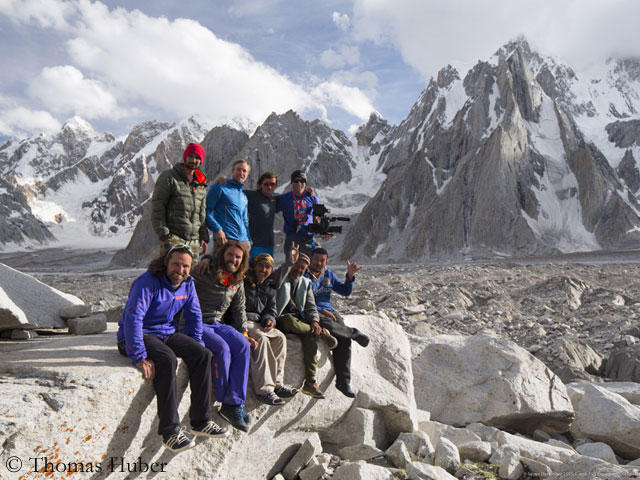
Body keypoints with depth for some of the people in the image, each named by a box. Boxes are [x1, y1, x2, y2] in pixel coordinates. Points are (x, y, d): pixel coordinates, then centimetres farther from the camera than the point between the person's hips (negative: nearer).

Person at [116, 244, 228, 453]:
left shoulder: (187, 284, 2)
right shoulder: (148, 282, -21)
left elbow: (194, 316, 12)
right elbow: (132, 318, -29)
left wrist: (195, 347, 4)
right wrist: (140, 357, -34)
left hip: (167, 333, 7)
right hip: (139, 335, -7)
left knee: (203, 355, -13)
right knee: (167, 360, -35)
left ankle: (201, 421, -7)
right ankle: (170, 431, -29)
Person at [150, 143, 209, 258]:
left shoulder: (201, 184, 18)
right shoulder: (169, 177, 1)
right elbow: (157, 207, -3)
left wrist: (204, 237, 11)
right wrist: (164, 235, -11)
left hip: (194, 241, 6)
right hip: (174, 238, -5)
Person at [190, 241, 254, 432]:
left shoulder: (237, 283, 12)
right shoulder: (205, 272, -9)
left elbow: (239, 310, 17)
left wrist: (244, 333, 8)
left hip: (218, 324, 6)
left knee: (243, 346, -23)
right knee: (222, 348, -32)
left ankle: (234, 404, -22)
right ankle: (225, 401, -17)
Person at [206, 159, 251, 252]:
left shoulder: (244, 197, 24)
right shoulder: (220, 187, 2)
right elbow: (206, 210, -5)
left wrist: (249, 241, 17)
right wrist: (217, 229, -16)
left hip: (244, 241, 7)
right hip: (226, 239, -7)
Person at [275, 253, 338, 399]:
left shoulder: (305, 283, 20)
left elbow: (310, 306, 11)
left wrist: (314, 321, -7)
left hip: (300, 321, 3)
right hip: (282, 320, -3)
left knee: (310, 336, -31)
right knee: (290, 319, -41)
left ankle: (310, 383, -33)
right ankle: (322, 333, -19)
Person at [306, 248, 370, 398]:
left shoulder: (329, 275, 18)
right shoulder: (303, 275, -1)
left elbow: (345, 291, 17)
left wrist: (350, 275, 1)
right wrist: (320, 311, -17)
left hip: (329, 311, 5)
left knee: (344, 340, -18)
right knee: (326, 324, -39)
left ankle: (343, 381, -15)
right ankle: (354, 333, -13)